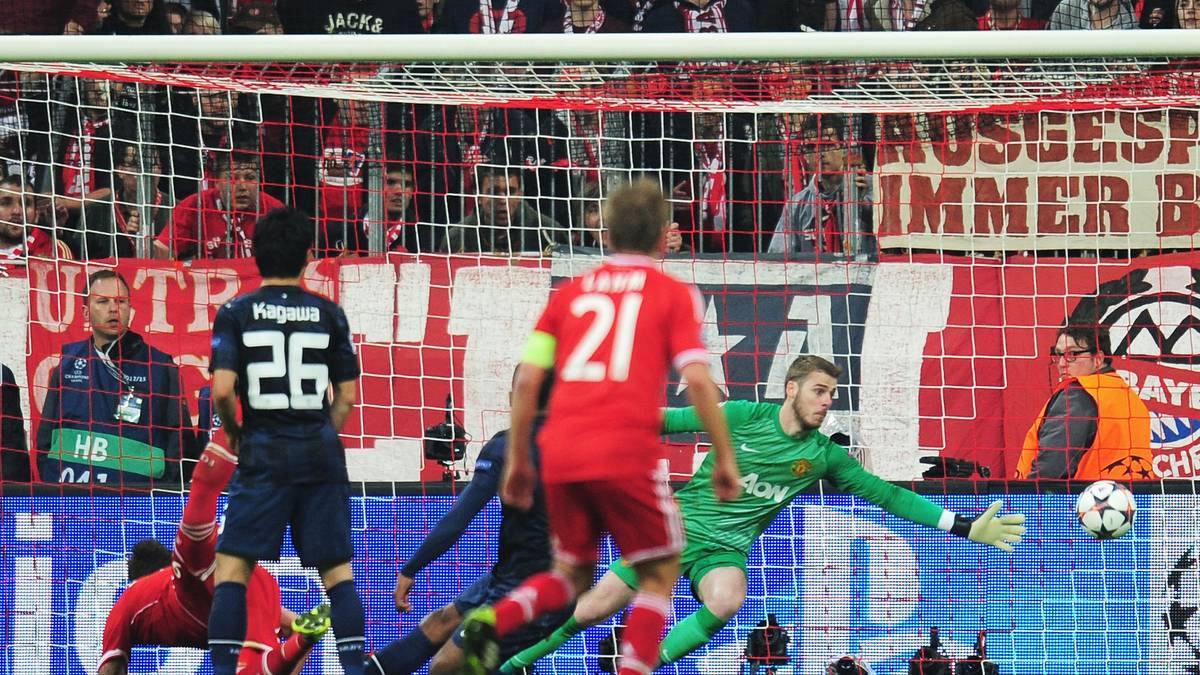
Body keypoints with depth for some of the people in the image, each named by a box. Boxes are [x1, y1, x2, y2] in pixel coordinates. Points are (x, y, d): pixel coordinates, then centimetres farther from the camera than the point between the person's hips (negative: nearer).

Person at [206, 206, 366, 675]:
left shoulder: (236, 313, -1)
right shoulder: (329, 314, 6)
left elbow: (222, 389, -9)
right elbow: (347, 396, 7)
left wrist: (234, 434, 9)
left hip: (264, 457, -2)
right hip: (322, 455, 2)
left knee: (232, 566, 1)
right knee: (337, 569, 7)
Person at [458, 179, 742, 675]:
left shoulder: (569, 293, 17)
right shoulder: (675, 294, 7)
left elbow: (527, 379, 11)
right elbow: (698, 381, -4)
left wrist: (517, 461, 18)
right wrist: (724, 458, 3)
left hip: (560, 452, 4)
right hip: (626, 453, -4)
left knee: (572, 574, 20)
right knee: (658, 573, 12)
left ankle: (492, 621, -8)